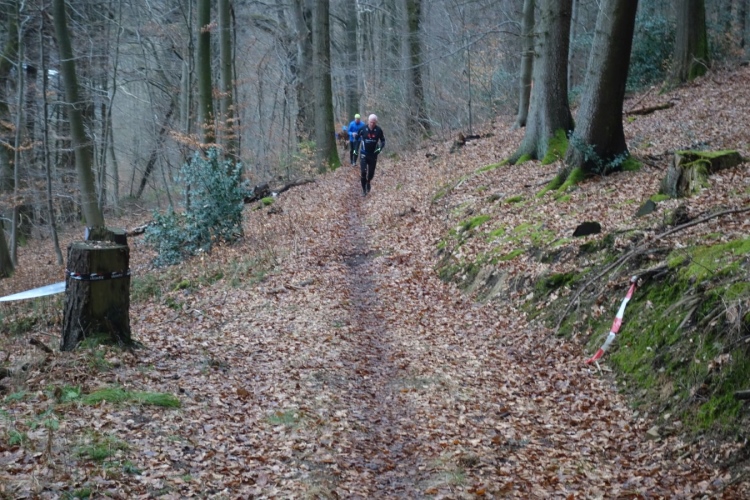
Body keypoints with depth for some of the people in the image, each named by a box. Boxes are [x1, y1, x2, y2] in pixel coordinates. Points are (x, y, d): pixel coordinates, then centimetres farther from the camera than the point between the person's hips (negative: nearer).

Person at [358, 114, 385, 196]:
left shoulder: (379, 130, -10)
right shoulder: (363, 129, -12)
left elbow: (383, 140, 6)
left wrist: (380, 149, -9)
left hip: (373, 155, 1)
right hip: (364, 154, -1)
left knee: (371, 173, 10)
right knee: (363, 172, -11)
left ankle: (368, 182, 43)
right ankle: (364, 189, 4)